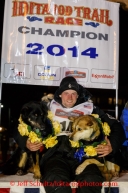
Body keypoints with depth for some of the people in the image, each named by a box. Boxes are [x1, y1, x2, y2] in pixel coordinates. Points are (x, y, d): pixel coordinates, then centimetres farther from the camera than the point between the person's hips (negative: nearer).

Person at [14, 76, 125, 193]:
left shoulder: (89, 108, 21)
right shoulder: (49, 107, 21)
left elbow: (116, 126, 19)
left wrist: (112, 146, 0)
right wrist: (26, 142, -1)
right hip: (57, 154, 0)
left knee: (92, 180, -36)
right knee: (56, 181, -37)